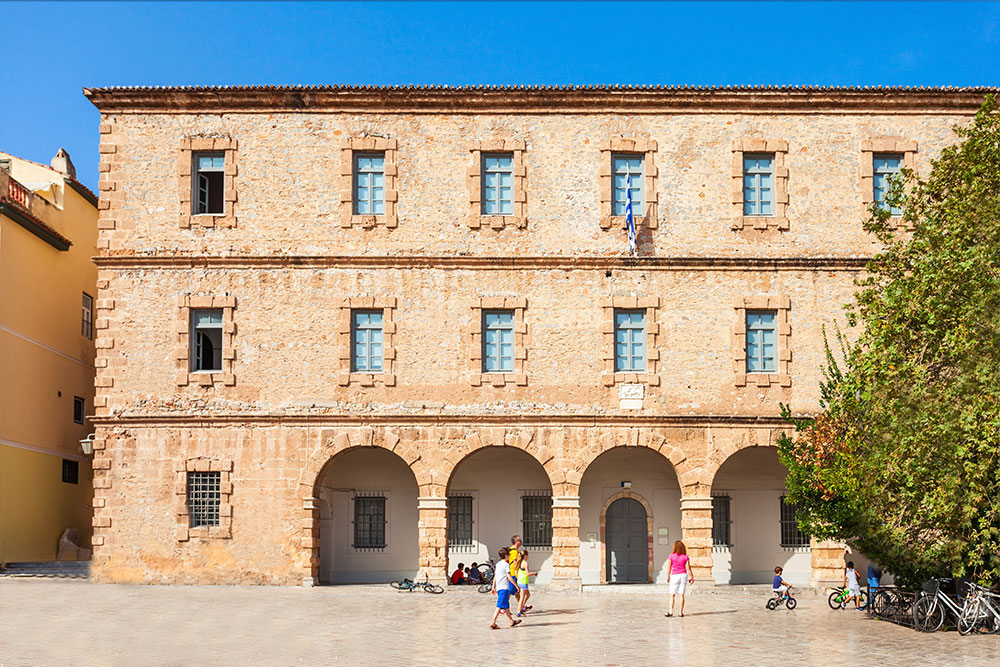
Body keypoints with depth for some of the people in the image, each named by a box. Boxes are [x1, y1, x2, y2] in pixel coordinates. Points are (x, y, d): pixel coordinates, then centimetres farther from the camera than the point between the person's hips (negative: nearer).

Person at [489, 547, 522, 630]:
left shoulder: (498, 564, 15)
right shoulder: (506, 564, -10)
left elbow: (495, 576, 19)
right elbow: (509, 577, -14)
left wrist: (494, 587, 24)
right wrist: (516, 585, -8)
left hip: (498, 587, 9)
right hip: (504, 588, -9)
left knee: (506, 605, 17)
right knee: (500, 606, -11)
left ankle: (511, 621, 27)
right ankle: (493, 622, -18)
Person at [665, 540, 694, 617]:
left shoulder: (671, 556, -4)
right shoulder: (685, 557, -1)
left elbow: (669, 568, -1)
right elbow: (688, 568, -4)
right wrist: (691, 577, 3)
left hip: (675, 576, -2)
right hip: (683, 575, 2)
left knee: (672, 595, 4)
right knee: (681, 595, 4)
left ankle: (671, 611, -5)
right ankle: (681, 612, 2)